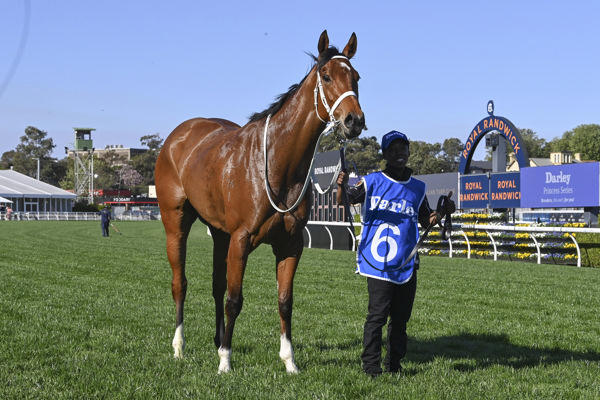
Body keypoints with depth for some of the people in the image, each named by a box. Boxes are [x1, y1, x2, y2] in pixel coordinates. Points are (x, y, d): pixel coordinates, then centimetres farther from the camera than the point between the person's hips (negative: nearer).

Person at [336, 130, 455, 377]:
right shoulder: (373, 182, 2)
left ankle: (394, 365, 20)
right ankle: (371, 365, -1)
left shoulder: (417, 188, 12)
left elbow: (425, 221, 19)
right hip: (378, 261, -4)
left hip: (406, 263, 4)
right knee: (378, 314, -9)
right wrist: (342, 186, -27)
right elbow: (345, 200, -6)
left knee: (401, 316, 8)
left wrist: (443, 212, 0)